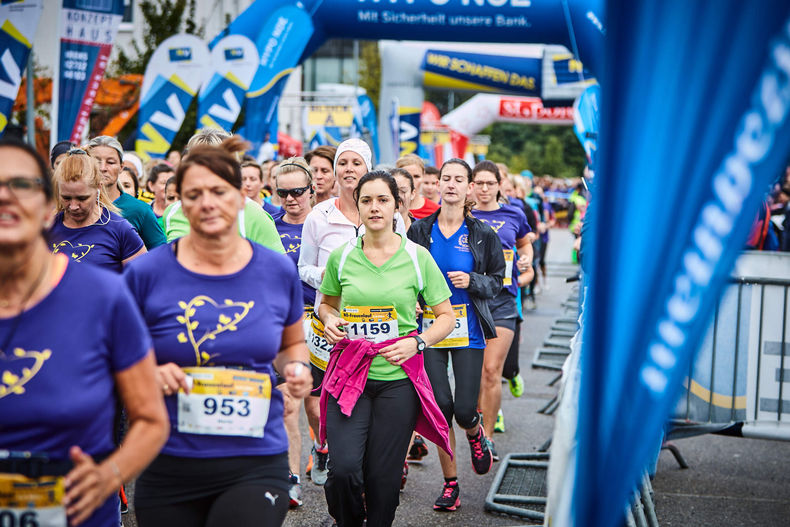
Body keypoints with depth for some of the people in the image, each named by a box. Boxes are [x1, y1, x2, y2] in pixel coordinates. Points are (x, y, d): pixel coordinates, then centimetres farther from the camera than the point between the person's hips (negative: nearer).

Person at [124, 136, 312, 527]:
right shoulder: (147, 273, -4)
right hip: (168, 468, 0)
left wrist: (296, 369, -1)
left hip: (257, 463, 0)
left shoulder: (278, 272, 3)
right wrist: (150, 374, -13)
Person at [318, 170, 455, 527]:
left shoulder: (417, 257, 0)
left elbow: (447, 316, 6)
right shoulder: (341, 256, 3)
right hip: (349, 373, 1)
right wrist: (329, 319, -2)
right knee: (343, 468, -11)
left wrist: (417, 342, -10)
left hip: (398, 377, 0)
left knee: (384, 474, 2)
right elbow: (327, 303, 21)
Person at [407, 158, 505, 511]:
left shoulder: (482, 234, 1)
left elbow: (497, 281, 6)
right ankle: (450, 483, 14)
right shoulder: (420, 231, 3)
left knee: (464, 409, -6)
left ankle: (475, 434, 34)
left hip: (467, 331, -1)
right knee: (440, 406, -3)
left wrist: (472, 281, -12)